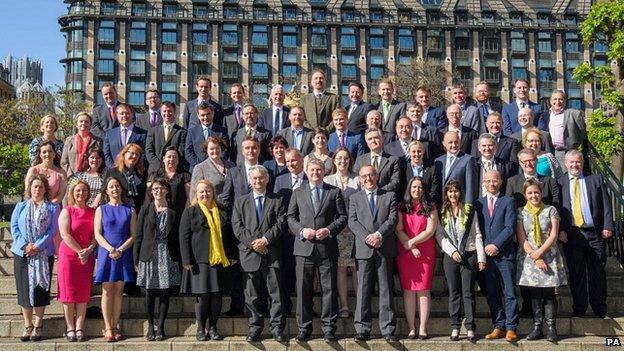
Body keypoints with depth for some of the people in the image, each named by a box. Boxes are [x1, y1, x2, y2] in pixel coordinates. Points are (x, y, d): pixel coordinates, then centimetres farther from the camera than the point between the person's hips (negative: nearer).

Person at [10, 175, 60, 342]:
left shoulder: (52, 208, 5)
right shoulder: (20, 207, 11)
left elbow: (52, 230, -3)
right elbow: (14, 228, 3)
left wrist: (37, 246, -14)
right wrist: (24, 245, -11)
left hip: (44, 254, -2)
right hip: (22, 253, 2)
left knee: (40, 288, -1)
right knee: (24, 289, 2)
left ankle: (38, 326, 7)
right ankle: (27, 326, 9)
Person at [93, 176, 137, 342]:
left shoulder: (130, 211, 8)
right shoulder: (101, 210, 6)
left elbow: (133, 235, 3)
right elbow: (97, 234, -1)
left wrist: (120, 249, -11)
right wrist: (111, 249, -14)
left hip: (124, 255, 1)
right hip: (106, 253, -1)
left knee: (118, 290, 4)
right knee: (107, 291, -1)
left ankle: (115, 326, 8)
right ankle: (108, 328, 1)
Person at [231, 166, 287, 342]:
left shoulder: (278, 200, 9)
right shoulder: (240, 201, 12)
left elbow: (281, 223, -1)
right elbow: (237, 226, 2)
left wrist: (265, 239, -12)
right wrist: (252, 242, -10)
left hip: (272, 254, -1)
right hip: (250, 253, 1)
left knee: (275, 293, -1)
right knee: (252, 295, 5)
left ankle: (276, 327, 6)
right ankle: (255, 327, 13)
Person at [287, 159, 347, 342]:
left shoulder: (335, 192, 9)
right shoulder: (297, 192, 13)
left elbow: (342, 217, 5)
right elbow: (291, 218, 10)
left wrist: (329, 230, -10)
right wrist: (302, 231, -8)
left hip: (327, 247, -1)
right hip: (304, 247, 1)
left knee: (329, 289, 2)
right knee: (303, 290, 3)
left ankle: (328, 328, 10)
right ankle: (304, 328, 11)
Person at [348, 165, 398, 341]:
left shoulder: (389, 196, 12)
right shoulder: (355, 198, 14)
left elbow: (393, 219, 1)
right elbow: (352, 222, 2)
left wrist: (379, 234, -13)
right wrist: (367, 238, -12)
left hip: (385, 248, 0)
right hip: (363, 249, 0)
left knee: (386, 289, 1)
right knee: (363, 290, 0)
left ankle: (388, 329, 5)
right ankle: (362, 329, 5)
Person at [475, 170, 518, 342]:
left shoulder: (508, 202, 4)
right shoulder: (478, 203, 13)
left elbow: (510, 228, -4)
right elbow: (477, 228, 9)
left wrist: (496, 245, -12)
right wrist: (485, 246, -4)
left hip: (505, 253, -3)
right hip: (486, 254, 3)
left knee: (509, 293, -2)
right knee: (492, 294, 5)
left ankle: (510, 328, 1)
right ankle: (498, 327, 10)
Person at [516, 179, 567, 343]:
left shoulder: (550, 210, 5)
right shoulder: (521, 212, 6)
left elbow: (553, 235, -2)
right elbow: (521, 238, 0)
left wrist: (539, 252, -11)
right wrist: (535, 258, -10)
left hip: (549, 256, -1)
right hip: (529, 257, 1)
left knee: (549, 293, -4)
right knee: (534, 294, 2)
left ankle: (551, 328, -1)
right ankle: (537, 328, 6)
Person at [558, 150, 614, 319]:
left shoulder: (596, 179, 8)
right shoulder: (559, 183, 5)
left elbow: (606, 205, 5)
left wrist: (607, 227, -5)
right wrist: (560, 230, -8)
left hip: (595, 234, 1)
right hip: (571, 234, -1)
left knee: (598, 272, 6)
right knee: (576, 273, 3)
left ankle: (600, 310, 16)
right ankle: (578, 310, 12)